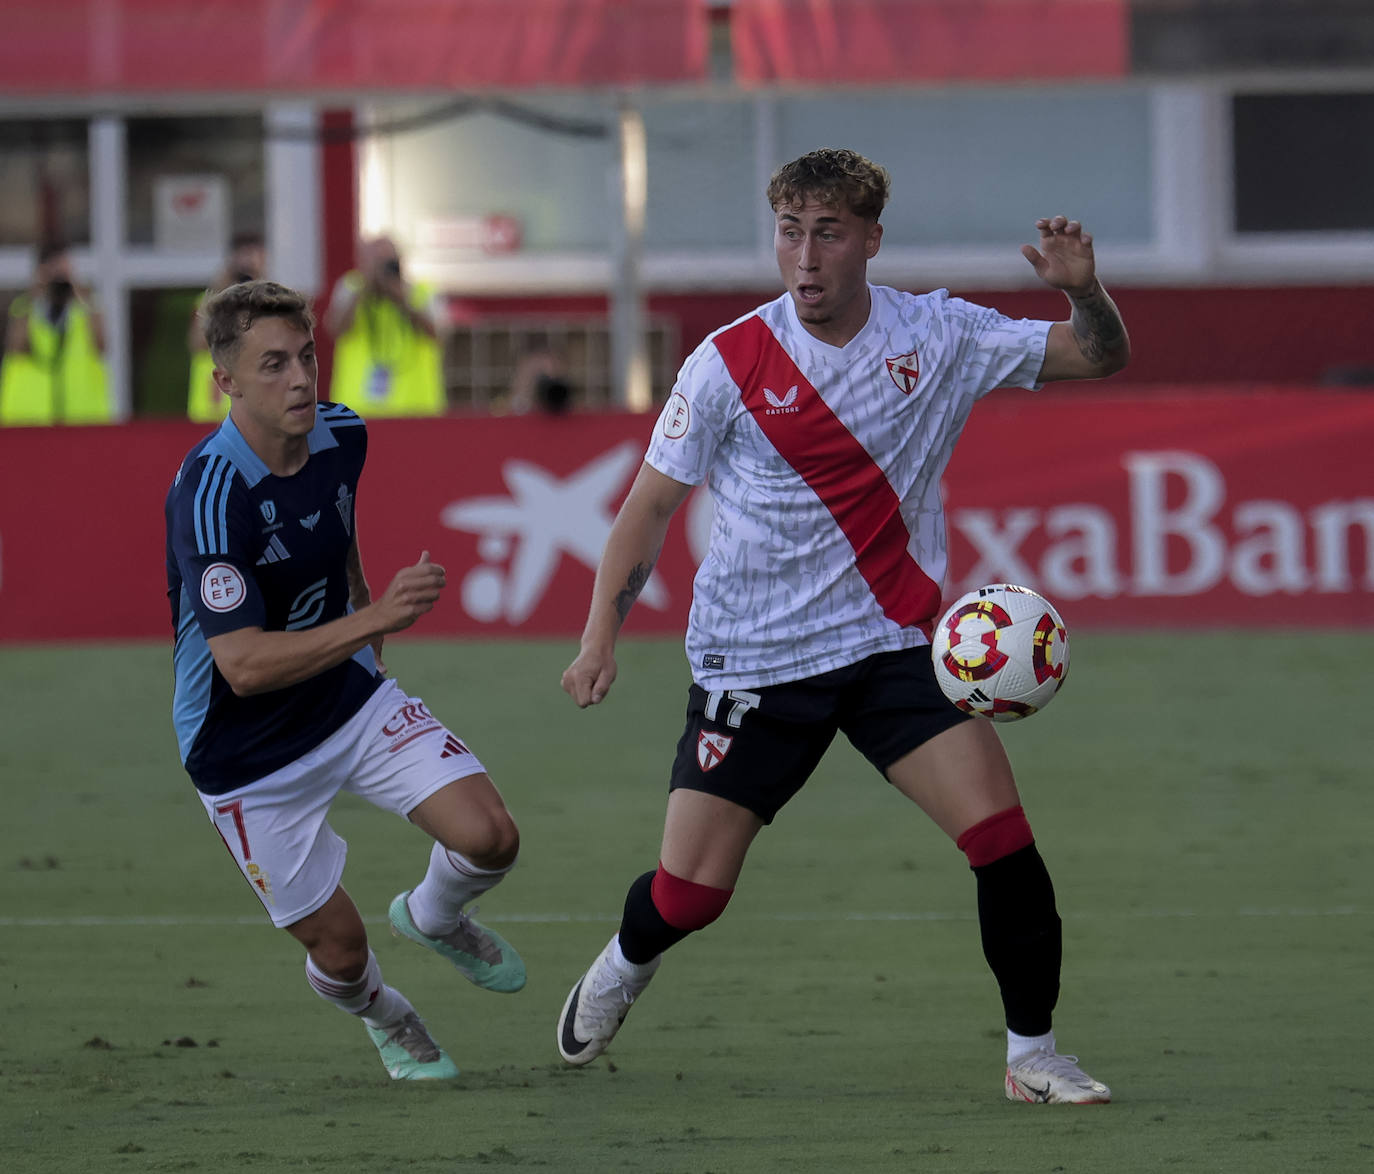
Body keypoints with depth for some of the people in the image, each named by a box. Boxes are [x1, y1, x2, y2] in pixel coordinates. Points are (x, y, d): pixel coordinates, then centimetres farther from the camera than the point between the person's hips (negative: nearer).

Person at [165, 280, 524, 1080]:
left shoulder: (341, 436, -7)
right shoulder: (211, 494, -30)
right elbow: (244, 666, -35)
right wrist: (375, 619, -43)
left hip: (352, 699, 5)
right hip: (249, 756, -5)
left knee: (490, 838, -13)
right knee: (339, 946, 1)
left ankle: (433, 917, 24)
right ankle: (381, 1015, 39)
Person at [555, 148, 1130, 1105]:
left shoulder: (937, 337, -3)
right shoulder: (730, 363, -8)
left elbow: (1100, 356, 0)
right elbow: (651, 504, -1)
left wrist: (1084, 289, -23)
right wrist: (601, 635, -10)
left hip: (894, 647, 1)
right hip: (751, 659, -1)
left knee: (1000, 832, -18)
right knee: (689, 894, -1)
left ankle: (1033, 1055, -1)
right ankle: (623, 969, 36)